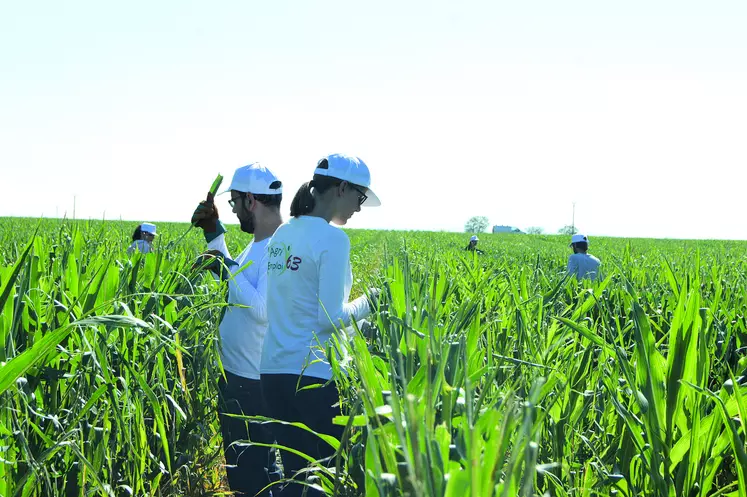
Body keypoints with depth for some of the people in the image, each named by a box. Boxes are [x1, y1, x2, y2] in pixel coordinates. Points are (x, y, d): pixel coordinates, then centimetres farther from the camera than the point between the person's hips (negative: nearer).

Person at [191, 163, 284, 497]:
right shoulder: (258, 244, 9)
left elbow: (264, 310, -30)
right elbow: (235, 278, 26)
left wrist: (229, 270, -21)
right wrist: (213, 232, 16)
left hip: (254, 382, -10)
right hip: (234, 373, 10)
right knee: (237, 465, 21)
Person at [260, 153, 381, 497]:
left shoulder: (283, 233, 10)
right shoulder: (332, 238, -13)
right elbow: (330, 319, -18)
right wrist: (368, 303, -1)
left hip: (274, 369, 8)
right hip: (316, 374, -8)